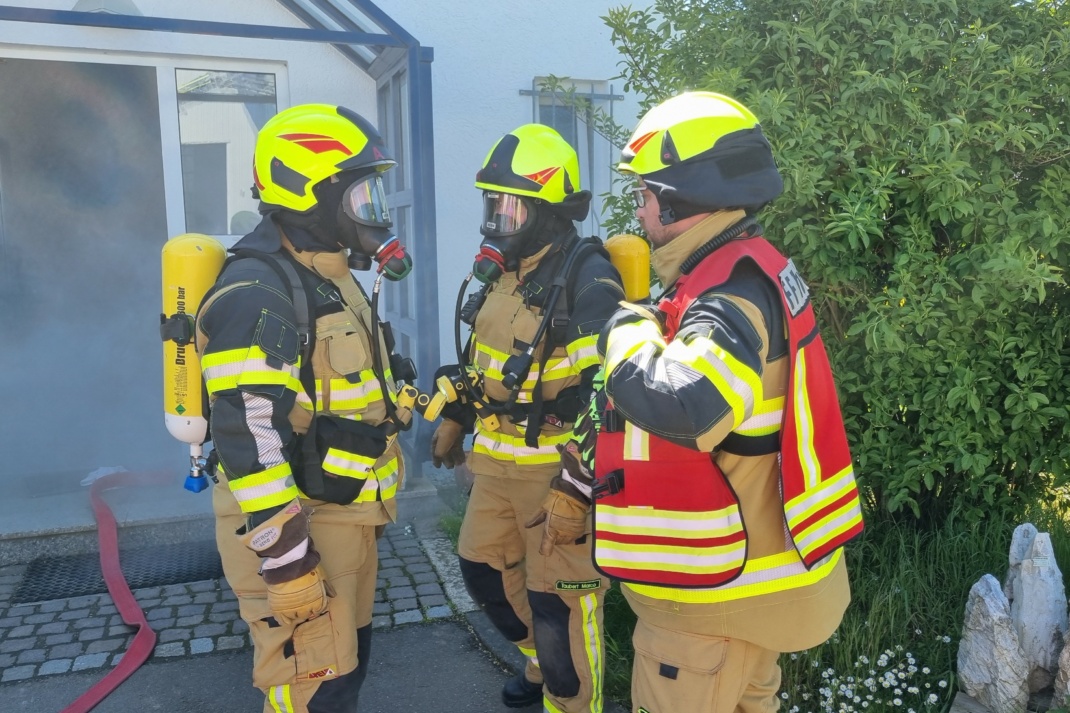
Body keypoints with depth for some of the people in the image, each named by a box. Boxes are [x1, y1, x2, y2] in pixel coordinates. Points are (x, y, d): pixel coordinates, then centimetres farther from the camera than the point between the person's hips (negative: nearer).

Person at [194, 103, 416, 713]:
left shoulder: (330, 278, 11)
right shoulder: (257, 294, -21)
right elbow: (250, 441, -26)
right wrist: (288, 565, -24)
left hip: (345, 514, 9)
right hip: (294, 525, -9)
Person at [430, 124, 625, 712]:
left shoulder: (587, 281, -19)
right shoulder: (501, 271, 8)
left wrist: (573, 488, -25)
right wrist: (454, 422, 26)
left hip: (557, 468, -8)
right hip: (496, 463, 9)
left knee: (558, 603, 3)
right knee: (485, 570, 21)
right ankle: (545, 664, 45)